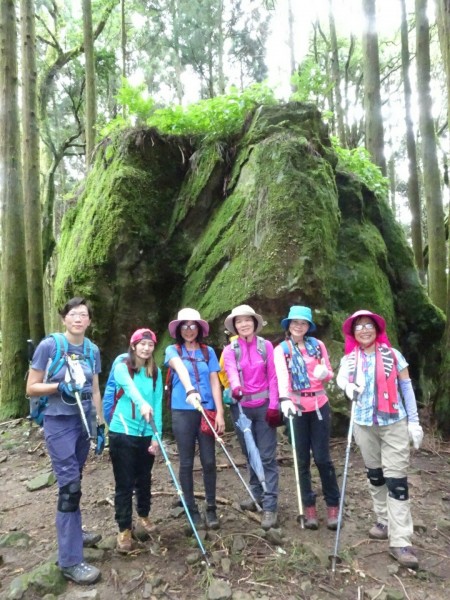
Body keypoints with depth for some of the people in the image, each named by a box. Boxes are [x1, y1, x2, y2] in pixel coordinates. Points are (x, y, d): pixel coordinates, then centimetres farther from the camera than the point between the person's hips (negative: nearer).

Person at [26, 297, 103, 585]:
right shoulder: (49, 345, -12)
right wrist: (60, 386, -23)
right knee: (69, 484, -7)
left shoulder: (92, 350, 3)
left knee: (74, 480, 17)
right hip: (58, 423, -5)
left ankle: (73, 532, 38)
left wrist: (102, 421, 11)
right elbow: (31, 388, -8)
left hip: (83, 421, 5)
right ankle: (70, 560, 2)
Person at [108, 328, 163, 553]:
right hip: (122, 433, -3)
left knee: (144, 479, 17)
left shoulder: (156, 372, 3)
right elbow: (129, 387, -30)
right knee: (124, 483, 4)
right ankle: (124, 529, 20)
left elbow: (158, 405, 2)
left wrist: (156, 436, -4)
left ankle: (143, 517, 40)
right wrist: (142, 403, -49)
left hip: (146, 434, 3)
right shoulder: (122, 367, -8)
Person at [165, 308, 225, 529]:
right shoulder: (173, 350, 1)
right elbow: (180, 369, -21)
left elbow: (214, 381, 3)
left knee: (209, 461, 3)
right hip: (182, 412, -1)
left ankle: (211, 509, 19)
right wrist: (190, 390, -41)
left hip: (207, 411, 1)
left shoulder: (208, 351, 8)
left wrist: (220, 413, -5)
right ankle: (192, 510, 21)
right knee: (186, 463, 6)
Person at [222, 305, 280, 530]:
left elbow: (273, 377, -2)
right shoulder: (230, 350, 0)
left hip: (264, 405, -2)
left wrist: (273, 406, -8)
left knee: (267, 456, -2)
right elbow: (231, 372, -19)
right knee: (250, 454, 15)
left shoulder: (266, 346, -1)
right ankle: (258, 495, 32)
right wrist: (236, 388, -40)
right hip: (241, 407, 2)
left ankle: (270, 506, 4)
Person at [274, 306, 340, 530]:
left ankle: (333, 505, 19)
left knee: (322, 457, 2)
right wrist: (284, 399, -38)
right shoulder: (281, 349, -3)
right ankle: (309, 505, 21)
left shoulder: (317, 345, 3)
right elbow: (281, 376, -20)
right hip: (296, 407, -1)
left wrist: (324, 373, -15)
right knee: (303, 459, 6)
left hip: (319, 406, 1)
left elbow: (329, 374, 9)